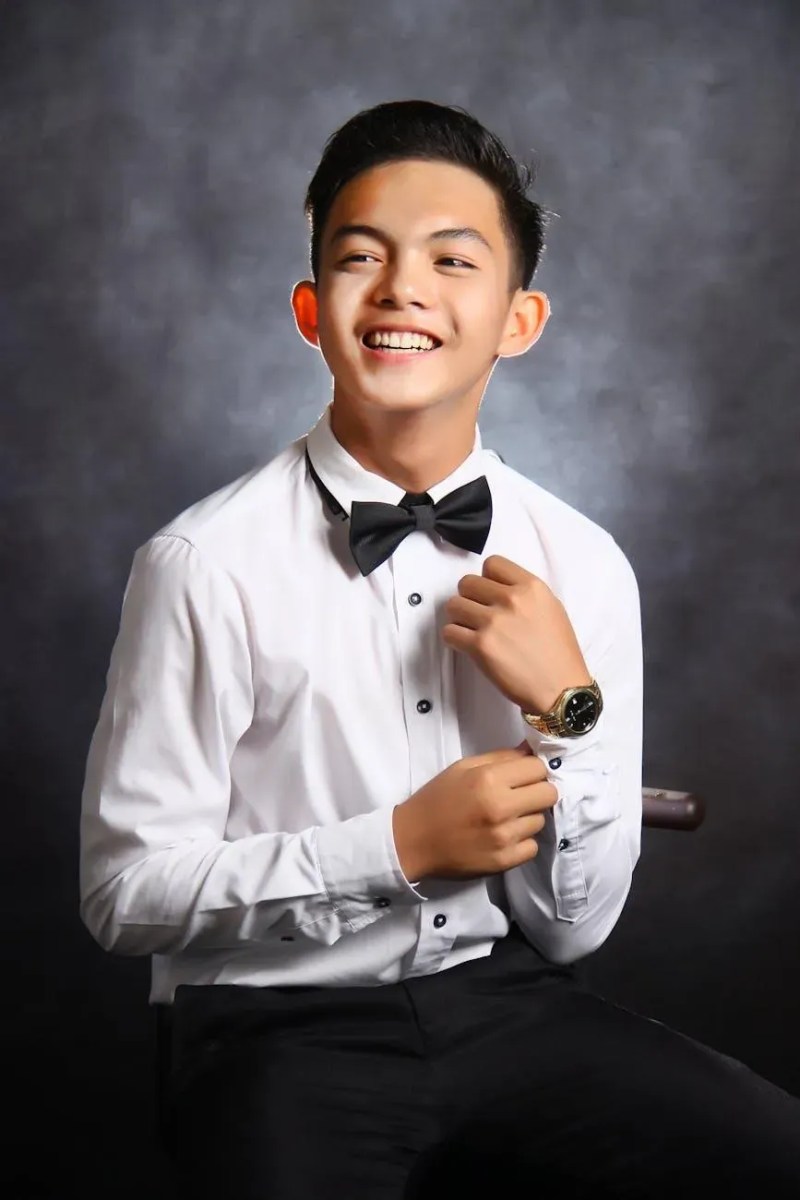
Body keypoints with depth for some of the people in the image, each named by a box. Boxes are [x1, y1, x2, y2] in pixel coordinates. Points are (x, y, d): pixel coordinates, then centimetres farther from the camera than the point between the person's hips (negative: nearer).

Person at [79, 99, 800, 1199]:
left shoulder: (585, 566, 0)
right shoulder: (207, 567, -11)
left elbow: (573, 931, 3)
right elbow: (124, 892, -9)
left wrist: (570, 709, -13)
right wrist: (397, 847, -16)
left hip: (507, 1005, 3)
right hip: (283, 1028, -3)